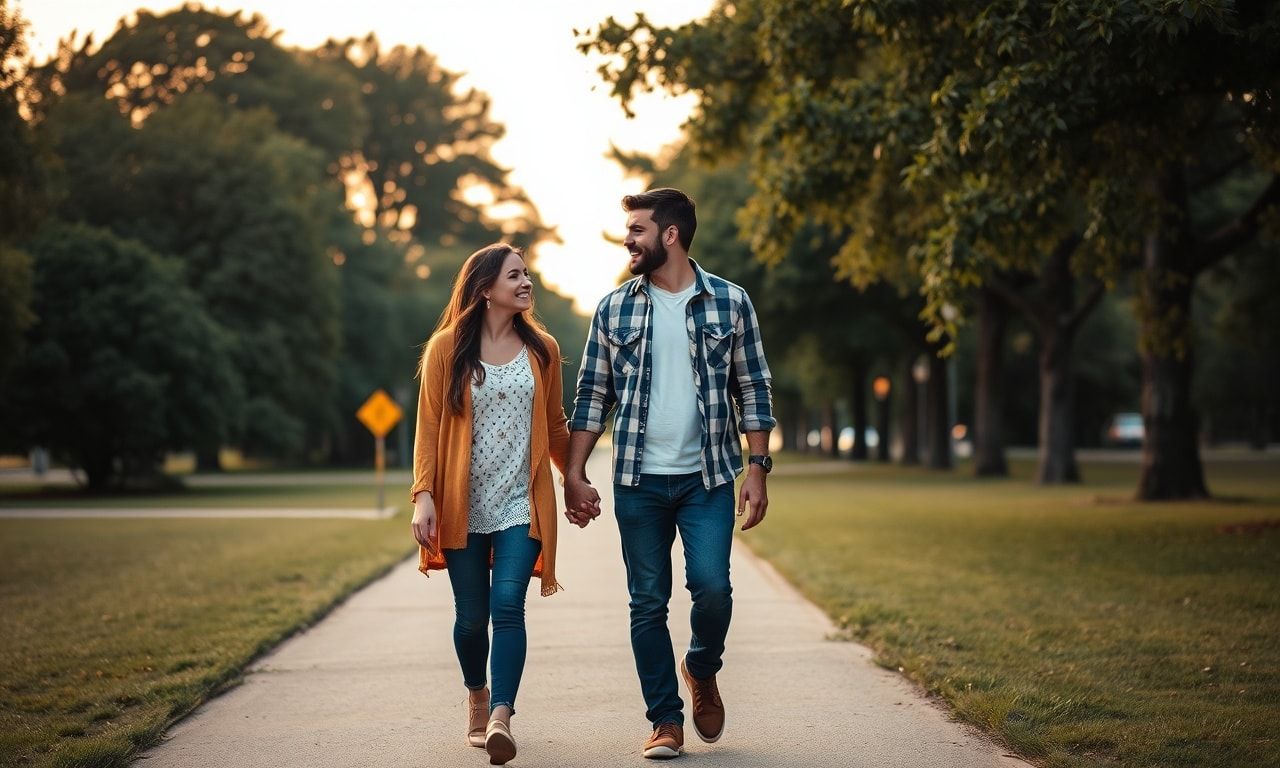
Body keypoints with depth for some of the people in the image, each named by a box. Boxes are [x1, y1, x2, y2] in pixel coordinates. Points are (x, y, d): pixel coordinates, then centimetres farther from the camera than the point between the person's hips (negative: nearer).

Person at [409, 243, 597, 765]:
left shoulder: (542, 349, 7)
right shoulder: (447, 348, 0)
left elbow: (555, 425, 17)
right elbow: (428, 428, -1)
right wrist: (423, 495, -10)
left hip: (521, 504, 1)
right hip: (463, 505, 0)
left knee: (508, 605, -16)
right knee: (471, 616, 7)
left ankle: (500, 718, -21)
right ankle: (476, 699, 33)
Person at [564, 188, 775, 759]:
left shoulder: (730, 303, 2)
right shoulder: (613, 309, 5)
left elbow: (753, 391, 4)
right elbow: (592, 397, 7)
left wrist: (757, 467, -4)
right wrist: (574, 475, 1)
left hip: (708, 477, -1)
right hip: (638, 481, 2)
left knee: (711, 586, -13)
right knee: (648, 603, 3)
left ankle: (701, 669, 19)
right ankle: (666, 721, 14)